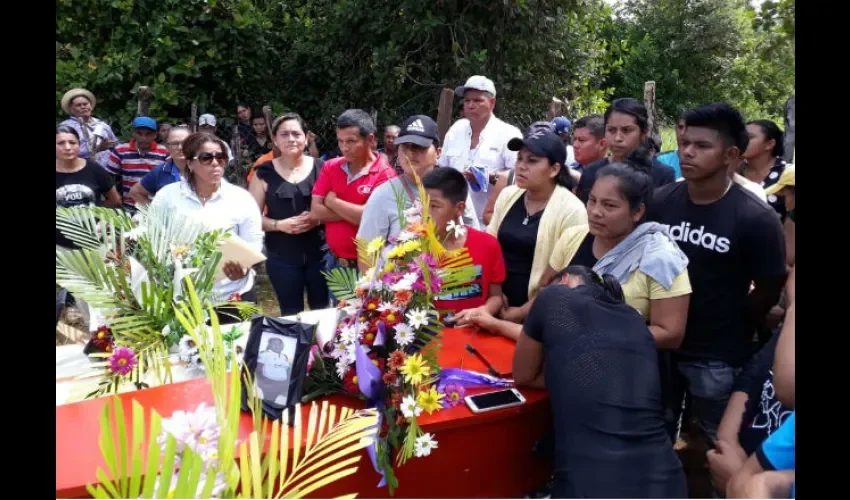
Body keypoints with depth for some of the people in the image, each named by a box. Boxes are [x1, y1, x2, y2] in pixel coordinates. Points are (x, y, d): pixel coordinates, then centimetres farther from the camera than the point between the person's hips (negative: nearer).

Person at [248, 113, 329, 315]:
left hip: (320, 253, 0)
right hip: (282, 257, 0)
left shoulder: (320, 168, 1)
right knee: (291, 315, 9)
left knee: (321, 311, 8)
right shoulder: (265, 173, 0)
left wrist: (318, 218, -15)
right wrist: (280, 225, -16)